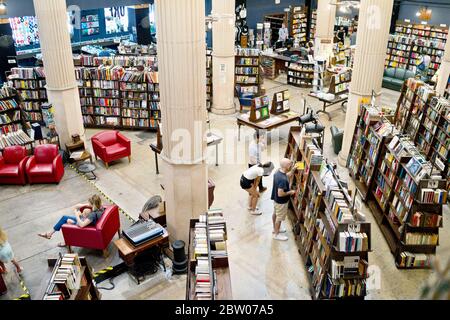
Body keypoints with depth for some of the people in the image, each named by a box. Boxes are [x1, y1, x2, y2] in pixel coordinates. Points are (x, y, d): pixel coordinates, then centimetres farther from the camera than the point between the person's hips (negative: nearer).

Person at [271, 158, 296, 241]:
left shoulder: (278, 172, -9)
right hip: (281, 201, -9)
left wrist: (293, 169, 5)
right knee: (279, 218, 12)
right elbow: (280, 194, -34)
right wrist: (290, 192, -20)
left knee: (275, 214, 26)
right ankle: (276, 234, 31)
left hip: (276, 199, 9)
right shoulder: (283, 179, -37)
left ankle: (275, 229, 48)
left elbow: (286, 175, 14)